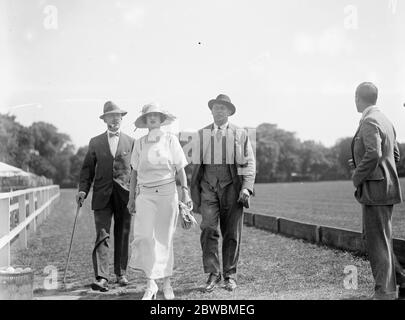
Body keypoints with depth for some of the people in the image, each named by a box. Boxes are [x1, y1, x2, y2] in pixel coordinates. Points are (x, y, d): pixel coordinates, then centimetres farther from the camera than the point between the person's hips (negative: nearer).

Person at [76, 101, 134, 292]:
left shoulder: (131, 142, 9)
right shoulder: (95, 142, 11)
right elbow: (88, 168, 9)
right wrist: (83, 190, -5)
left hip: (124, 195, 1)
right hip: (102, 196, -1)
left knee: (123, 236, 7)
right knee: (102, 236, -9)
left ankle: (121, 273, 20)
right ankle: (101, 278, -14)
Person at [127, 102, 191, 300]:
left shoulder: (170, 140, 4)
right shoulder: (139, 143, 8)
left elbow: (180, 169, 4)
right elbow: (134, 172, 12)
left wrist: (185, 191, -4)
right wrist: (131, 198, 11)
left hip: (167, 192, -1)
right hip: (145, 194, 1)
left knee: (164, 239, 4)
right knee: (145, 236, -11)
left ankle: (166, 283, 15)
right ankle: (151, 285, -6)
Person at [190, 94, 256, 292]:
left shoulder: (240, 134, 9)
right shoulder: (201, 134, 12)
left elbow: (249, 164, 4)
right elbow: (196, 165, 14)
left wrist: (246, 187, -11)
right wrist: (194, 192, 9)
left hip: (231, 186, 0)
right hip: (208, 185, 1)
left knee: (232, 233, 2)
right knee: (208, 229, -11)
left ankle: (230, 275, 12)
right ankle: (213, 274, -4)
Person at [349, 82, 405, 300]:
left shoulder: (369, 122, -16)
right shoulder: (386, 121, 15)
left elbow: (374, 154, -30)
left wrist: (357, 176, -16)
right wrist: (359, 163, 18)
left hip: (375, 190, -10)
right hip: (386, 187, 10)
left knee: (378, 241, -3)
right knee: (373, 237, 18)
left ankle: (384, 293, 4)